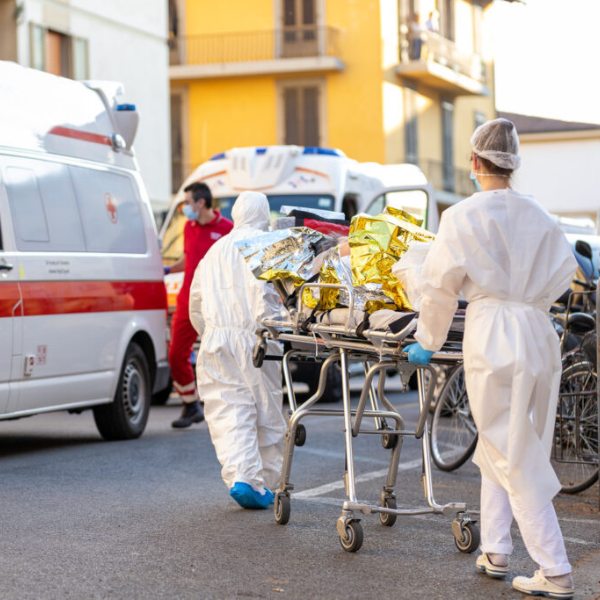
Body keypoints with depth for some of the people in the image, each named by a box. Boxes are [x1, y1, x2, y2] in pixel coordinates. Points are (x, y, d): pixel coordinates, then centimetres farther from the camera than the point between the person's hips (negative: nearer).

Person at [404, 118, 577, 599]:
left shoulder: (463, 217, -7)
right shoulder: (538, 216, 7)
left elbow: (440, 287, -3)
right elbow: (565, 269, 16)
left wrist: (428, 343, 10)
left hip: (492, 338, -5)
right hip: (540, 338, 5)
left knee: (517, 461, -1)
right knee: (498, 449, 19)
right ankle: (495, 553, 25)